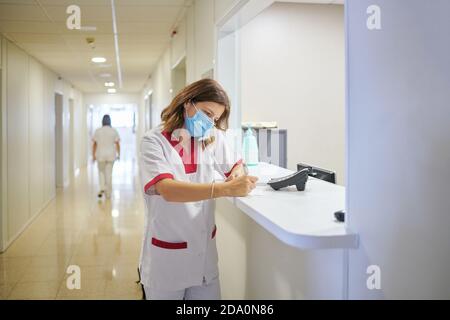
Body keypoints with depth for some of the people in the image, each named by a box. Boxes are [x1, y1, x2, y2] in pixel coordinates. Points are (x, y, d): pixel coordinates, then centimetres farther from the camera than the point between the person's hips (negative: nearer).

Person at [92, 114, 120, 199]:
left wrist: (93, 155, 7)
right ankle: (108, 193, 9)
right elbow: (117, 144, -3)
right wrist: (118, 154, 6)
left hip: (100, 155, 0)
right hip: (111, 155, 0)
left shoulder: (98, 131, -2)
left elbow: (94, 144, -1)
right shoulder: (114, 131, -2)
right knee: (109, 173, 7)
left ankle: (102, 188, -2)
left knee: (101, 172, 18)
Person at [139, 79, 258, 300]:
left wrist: (237, 174, -9)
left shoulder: (213, 138, 0)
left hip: (204, 250, 4)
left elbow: (237, 165, 16)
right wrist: (225, 189, -39)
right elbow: (167, 189, -29)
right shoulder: (154, 141, -14)